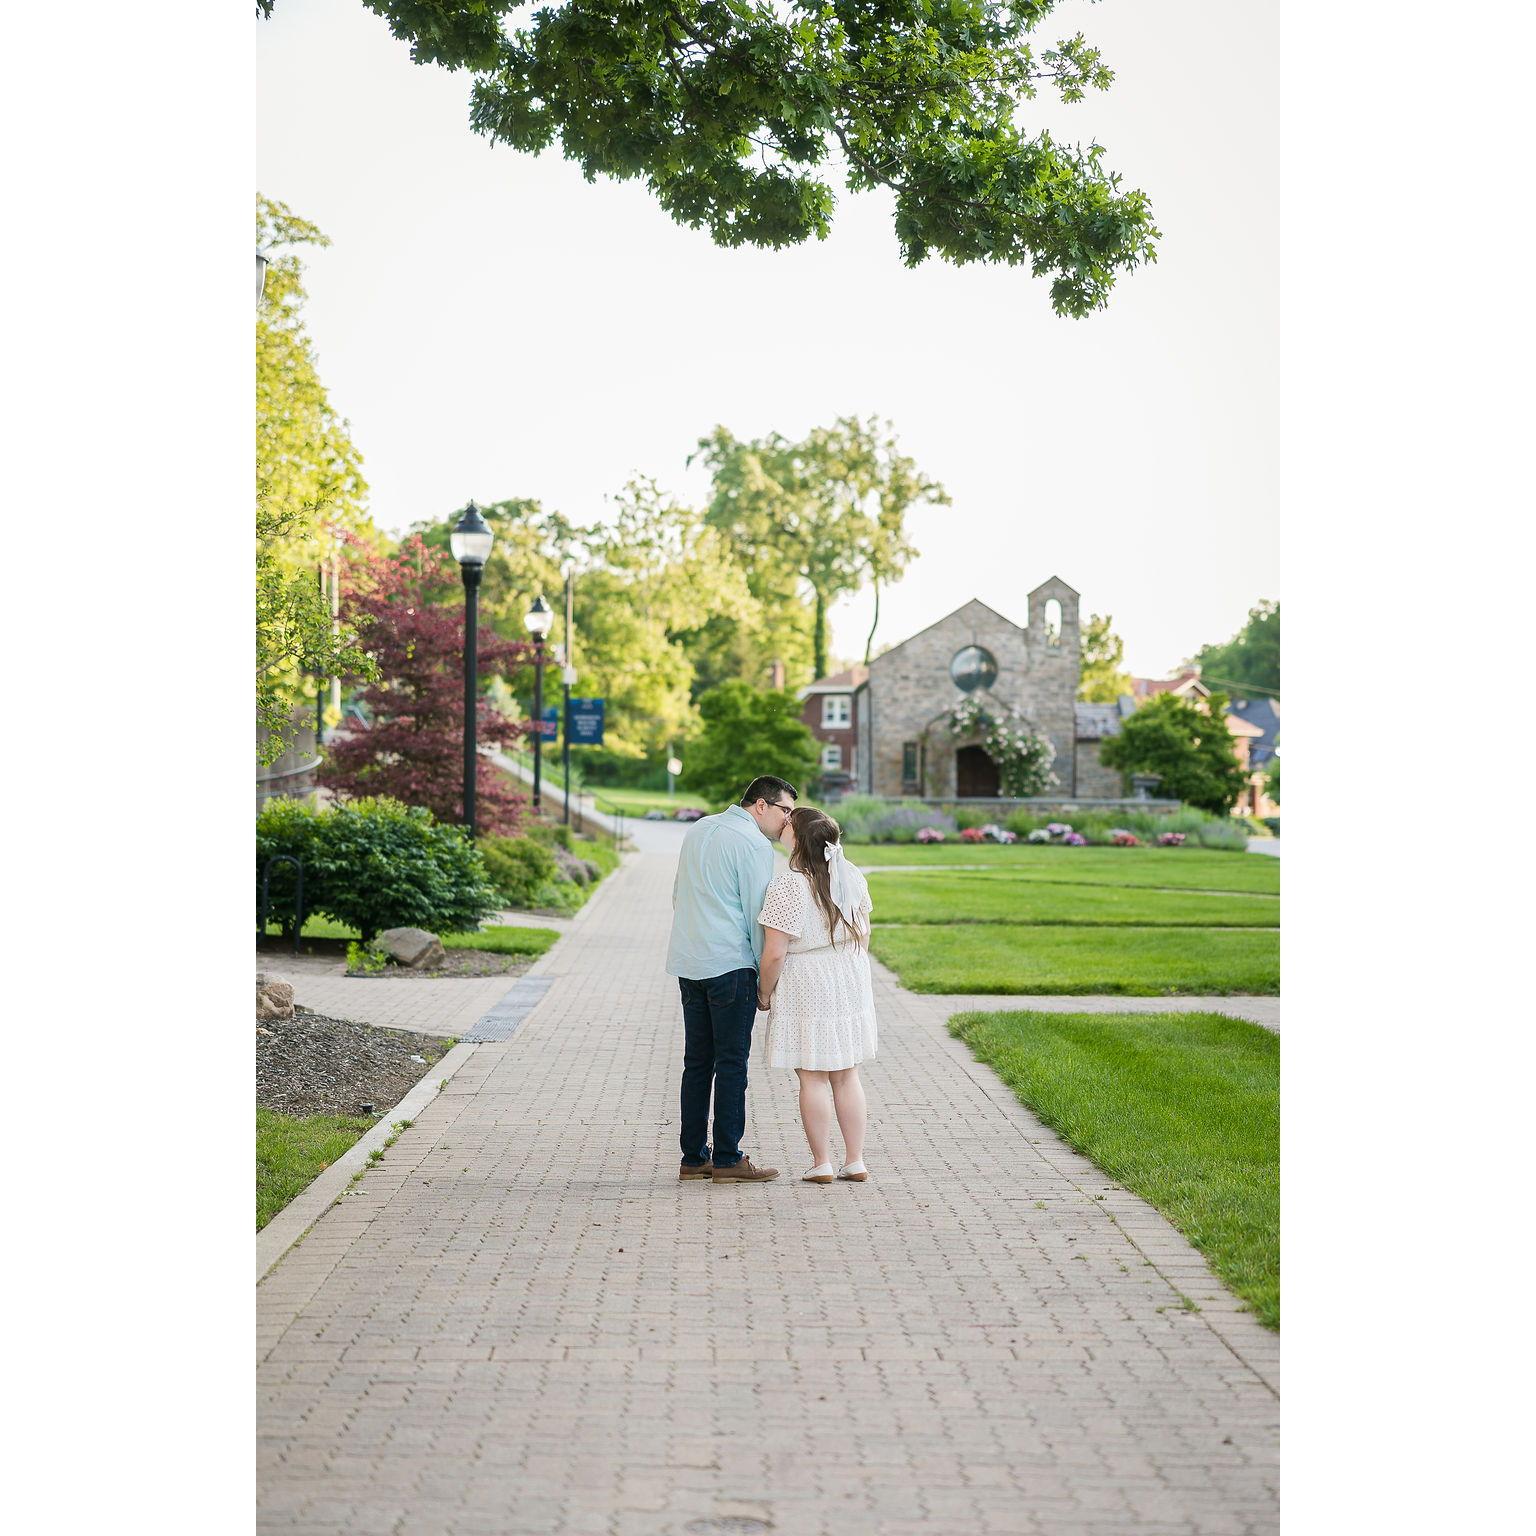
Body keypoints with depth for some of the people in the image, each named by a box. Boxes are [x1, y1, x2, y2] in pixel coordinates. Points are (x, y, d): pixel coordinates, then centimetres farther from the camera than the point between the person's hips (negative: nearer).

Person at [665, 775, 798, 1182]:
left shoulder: (698, 829, 16)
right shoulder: (753, 843, -10)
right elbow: (758, 913, -11)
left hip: (687, 963, 8)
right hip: (730, 965, -8)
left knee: (697, 1062, 10)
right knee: (732, 1062, -3)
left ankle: (694, 1157, 12)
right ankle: (727, 1160, -1)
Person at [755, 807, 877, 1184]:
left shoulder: (786, 888, -18)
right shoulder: (853, 878, 3)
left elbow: (774, 954, -18)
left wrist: (765, 993, -3)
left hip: (806, 988, -6)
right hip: (850, 983, 6)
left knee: (813, 1078, 3)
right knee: (846, 1075, 12)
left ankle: (821, 1164, 6)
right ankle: (855, 1161, 14)